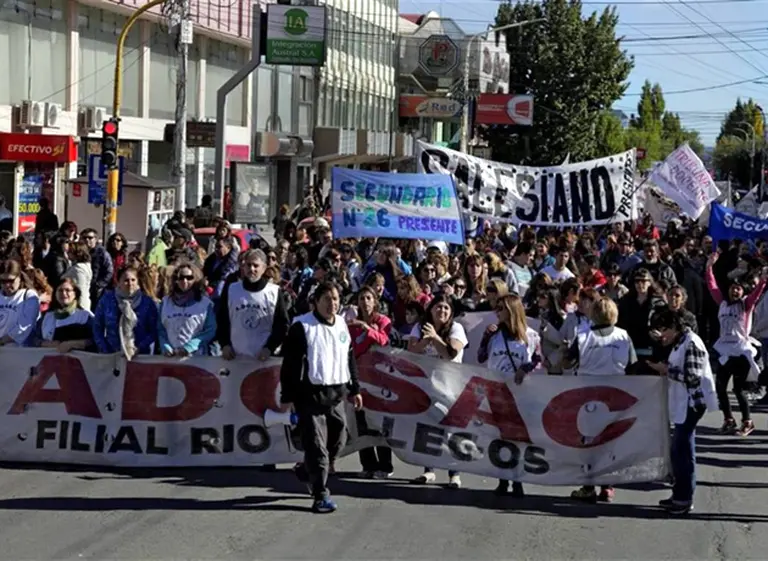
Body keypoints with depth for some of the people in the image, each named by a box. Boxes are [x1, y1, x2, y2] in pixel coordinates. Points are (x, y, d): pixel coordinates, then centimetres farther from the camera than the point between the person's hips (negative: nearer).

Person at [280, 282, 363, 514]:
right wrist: (288, 396, -12)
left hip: (336, 394, 7)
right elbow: (290, 363, -9)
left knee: (338, 439, 11)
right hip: (310, 394, -7)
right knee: (316, 446, -6)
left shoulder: (342, 325, 13)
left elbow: (350, 358, 21)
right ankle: (320, 495, -2)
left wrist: (354, 389, 20)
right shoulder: (302, 326, -8)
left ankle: (312, 473, 34)